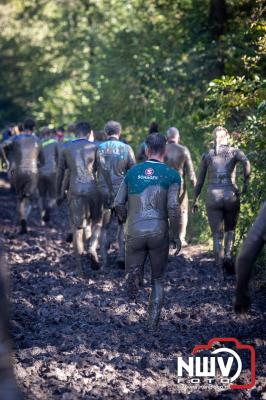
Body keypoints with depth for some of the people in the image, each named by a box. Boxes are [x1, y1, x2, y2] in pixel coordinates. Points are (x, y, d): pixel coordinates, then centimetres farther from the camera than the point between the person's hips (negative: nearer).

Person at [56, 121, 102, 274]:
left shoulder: (67, 148, 9)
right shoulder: (94, 147, 3)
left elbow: (60, 173, 12)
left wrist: (59, 193, 21)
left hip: (75, 191, 1)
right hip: (93, 189, -1)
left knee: (78, 227, 6)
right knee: (97, 222, 18)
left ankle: (81, 263, -1)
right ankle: (93, 249, -5)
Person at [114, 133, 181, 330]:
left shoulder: (133, 172, 7)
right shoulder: (172, 174, -2)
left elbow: (119, 203, 7)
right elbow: (173, 207, -11)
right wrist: (176, 235, 0)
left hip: (134, 232, 1)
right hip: (159, 233, -1)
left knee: (133, 269, 15)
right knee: (158, 280, 15)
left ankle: (134, 274, -19)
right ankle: (153, 323, 10)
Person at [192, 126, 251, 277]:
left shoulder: (207, 155, 11)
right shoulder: (235, 151, 6)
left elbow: (200, 181, 13)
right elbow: (246, 162, -16)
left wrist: (196, 200, 21)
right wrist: (246, 182, -8)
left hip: (213, 196, 0)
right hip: (231, 195, 0)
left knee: (217, 235, 6)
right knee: (230, 229, 21)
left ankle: (220, 269, -6)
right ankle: (228, 255, -5)